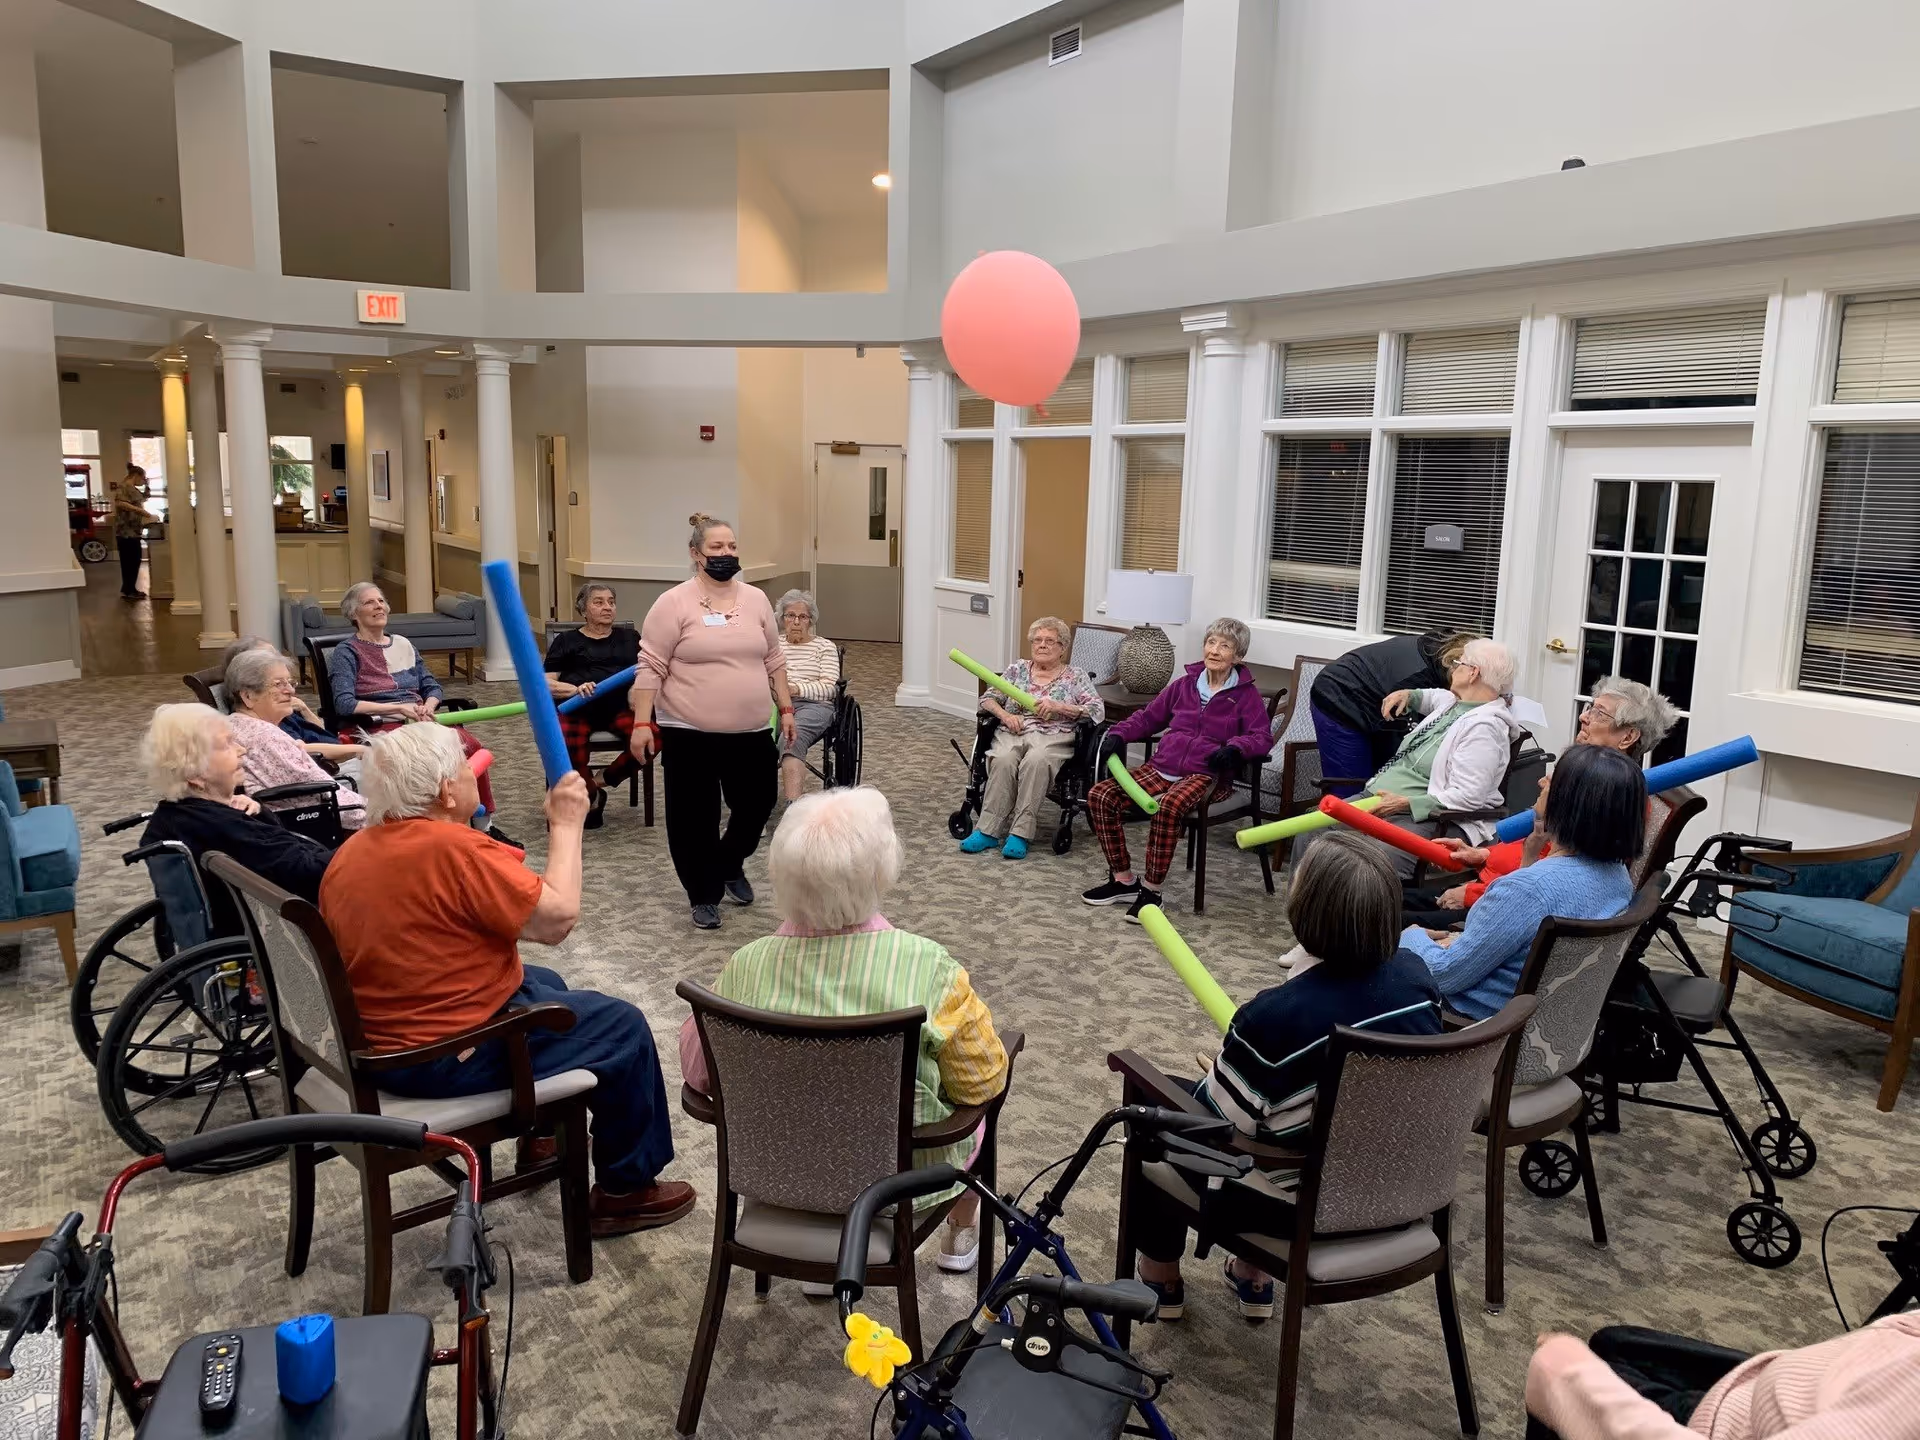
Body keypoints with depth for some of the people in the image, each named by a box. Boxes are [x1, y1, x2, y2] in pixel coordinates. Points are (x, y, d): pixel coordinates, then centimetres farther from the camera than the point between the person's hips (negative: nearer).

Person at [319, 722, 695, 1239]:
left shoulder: (352, 851, 1)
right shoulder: (454, 850, -27)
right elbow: (559, 917, -22)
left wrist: (522, 922, 9)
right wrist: (567, 824, -11)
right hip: (449, 1057, -9)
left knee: (545, 983, 30)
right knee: (623, 1027, 6)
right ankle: (625, 1190, 18)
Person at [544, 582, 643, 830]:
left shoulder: (629, 638, 25)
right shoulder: (567, 640, 19)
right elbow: (545, 684, 10)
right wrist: (575, 689, -10)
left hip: (619, 707, 2)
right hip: (576, 708, -1)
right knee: (567, 747, -36)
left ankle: (600, 783, -6)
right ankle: (592, 794, -4)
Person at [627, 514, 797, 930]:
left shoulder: (756, 600, 7)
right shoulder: (674, 603, -7)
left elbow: (773, 661, 14)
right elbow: (650, 667, -8)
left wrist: (786, 709, 11)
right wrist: (642, 723, -13)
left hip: (750, 732, 4)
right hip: (689, 733, -4)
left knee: (756, 805, 11)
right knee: (694, 817, 4)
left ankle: (730, 866, 39)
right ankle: (704, 896, 21)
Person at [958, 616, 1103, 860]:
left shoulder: (1076, 677, 12)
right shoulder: (1017, 669, 20)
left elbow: (1098, 711, 1)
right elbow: (987, 699, 17)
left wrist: (1059, 706, -11)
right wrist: (1005, 715, -5)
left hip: (1053, 737, -2)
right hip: (1013, 733, 2)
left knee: (1035, 761, -38)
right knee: (1003, 760, -34)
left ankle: (1020, 835, -36)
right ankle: (988, 830, -32)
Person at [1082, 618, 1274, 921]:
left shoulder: (1246, 694, 5)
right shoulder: (1185, 684, 17)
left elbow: (1262, 739, -5)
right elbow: (1149, 717, 24)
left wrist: (1234, 748, -25)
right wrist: (1119, 734, 6)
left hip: (1205, 774, -5)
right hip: (1162, 766, 5)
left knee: (1169, 806, -39)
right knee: (1100, 796, -14)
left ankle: (1151, 890, -24)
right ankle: (1124, 881, -4)